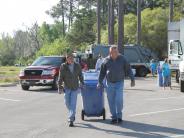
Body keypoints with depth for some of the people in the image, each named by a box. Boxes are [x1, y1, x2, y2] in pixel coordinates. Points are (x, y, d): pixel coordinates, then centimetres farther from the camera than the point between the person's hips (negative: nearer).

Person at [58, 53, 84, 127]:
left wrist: (82, 83, 14)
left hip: (75, 87, 0)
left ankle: (71, 120, -7)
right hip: (67, 87, 0)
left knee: (73, 104, -7)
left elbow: (80, 75, 12)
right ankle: (72, 114, 34)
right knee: (67, 103, 5)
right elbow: (60, 77, -5)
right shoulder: (63, 66, -6)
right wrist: (59, 87, -9)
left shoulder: (77, 65, -1)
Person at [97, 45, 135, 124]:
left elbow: (128, 70, 3)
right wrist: (100, 82, 8)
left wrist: (132, 79, -1)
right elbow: (102, 72, 9)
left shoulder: (122, 59, -1)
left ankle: (119, 116, 7)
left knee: (119, 100, -11)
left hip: (119, 83, -2)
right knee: (111, 101, 3)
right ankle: (114, 117, 14)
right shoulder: (106, 60, 2)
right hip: (109, 83, 2)